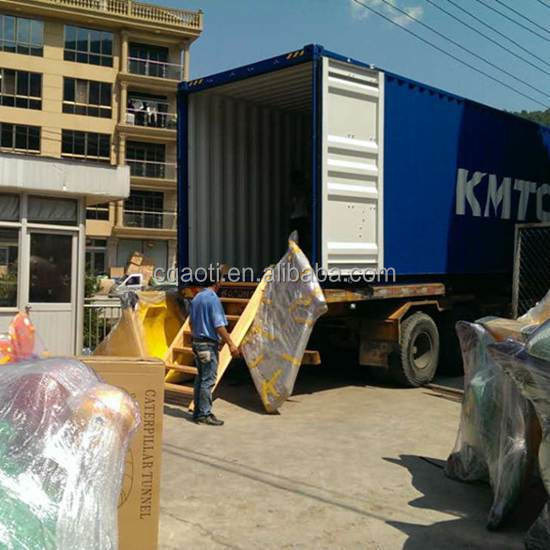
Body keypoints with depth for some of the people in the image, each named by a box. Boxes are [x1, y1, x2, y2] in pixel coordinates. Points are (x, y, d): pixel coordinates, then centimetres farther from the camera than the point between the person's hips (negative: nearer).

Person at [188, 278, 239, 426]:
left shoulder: (196, 298, 11)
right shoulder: (213, 299, -16)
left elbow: (191, 322, 19)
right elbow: (219, 325, -19)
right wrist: (231, 344, -16)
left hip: (196, 342, 9)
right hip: (209, 344, -9)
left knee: (200, 378, 14)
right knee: (208, 380, -3)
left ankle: (198, 412, 20)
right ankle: (205, 414, 0)